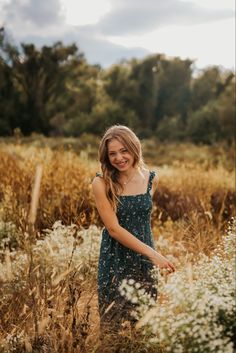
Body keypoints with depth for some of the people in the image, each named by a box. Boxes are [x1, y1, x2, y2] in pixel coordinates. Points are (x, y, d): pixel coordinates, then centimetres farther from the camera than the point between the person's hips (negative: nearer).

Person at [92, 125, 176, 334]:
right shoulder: (101, 183, -12)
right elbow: (113, 229, -17)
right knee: (113, 325, 6)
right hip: (115, 262, -3)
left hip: (145, 260, 3)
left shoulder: (151, 179, -2)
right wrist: (152, 253, -21)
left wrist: (151, 253, 12)